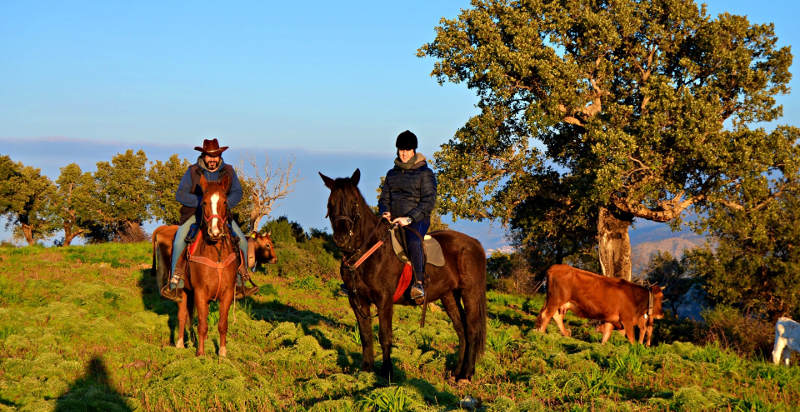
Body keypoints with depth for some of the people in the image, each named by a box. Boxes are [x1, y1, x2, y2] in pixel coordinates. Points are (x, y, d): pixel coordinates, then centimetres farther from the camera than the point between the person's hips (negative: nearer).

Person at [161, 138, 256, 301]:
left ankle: (240, 283, 1)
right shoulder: (192, 171, -3)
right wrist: (202, 201, -21)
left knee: (242, 241, -13)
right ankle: (175, 285, -14)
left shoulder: (228, 171, 4)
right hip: (194, 214, -2)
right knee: (179, 242, -24)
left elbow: (237, 193, 0)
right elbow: (180, 195, -8)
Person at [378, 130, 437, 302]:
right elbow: (384, 198, 21)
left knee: (413, 241, -38)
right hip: (393, 220, 6)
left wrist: (409, 218, -19)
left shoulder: (425, 173, 1)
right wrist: (385, 212, -3)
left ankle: (419, 283, -44)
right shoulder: (392, 173, 19)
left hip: (417, 220, -6)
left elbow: (429, 202, -7)